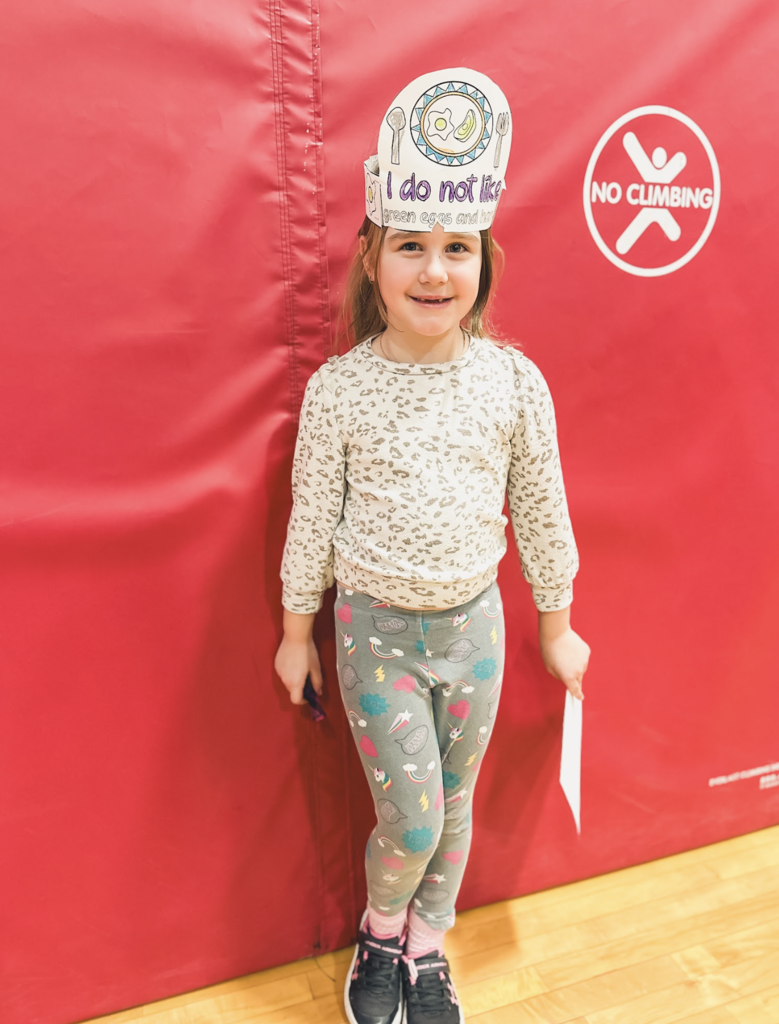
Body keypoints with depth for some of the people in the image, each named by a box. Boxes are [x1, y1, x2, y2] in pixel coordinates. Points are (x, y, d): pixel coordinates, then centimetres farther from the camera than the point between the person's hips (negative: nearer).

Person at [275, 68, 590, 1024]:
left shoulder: (514, 381, -8)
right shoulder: (338, 388, -12)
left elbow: (540, 514, 1)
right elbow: (312, 521, -3)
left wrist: (557, 627, 9)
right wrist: (296, 633, 5)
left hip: (474, 621, 2)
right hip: (375, 625, -2)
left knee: (455, 805, 16)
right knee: (411, 818, 2)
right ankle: (380, 928, 38)